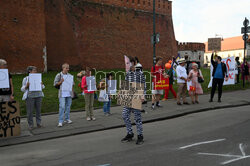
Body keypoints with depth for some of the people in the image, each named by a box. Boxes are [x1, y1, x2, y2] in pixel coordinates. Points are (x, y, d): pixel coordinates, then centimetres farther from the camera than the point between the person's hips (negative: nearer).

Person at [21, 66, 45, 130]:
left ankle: (39, 123, 17)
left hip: (38, 95, 3)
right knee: (30, 111, -1)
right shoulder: (26, 79, 4)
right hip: (30, 96, -3)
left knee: (38, 110, 5)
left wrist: (42, 84, -5)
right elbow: (22, 89, 3)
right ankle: (30, 125, 10)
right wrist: (27, 86, -16)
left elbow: (43, 87, 16)